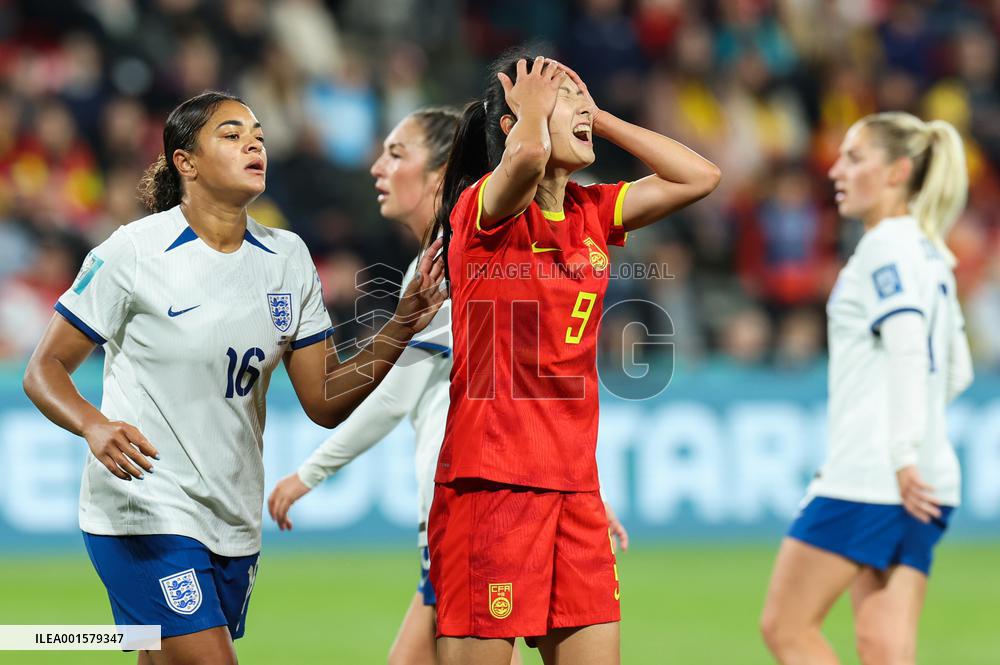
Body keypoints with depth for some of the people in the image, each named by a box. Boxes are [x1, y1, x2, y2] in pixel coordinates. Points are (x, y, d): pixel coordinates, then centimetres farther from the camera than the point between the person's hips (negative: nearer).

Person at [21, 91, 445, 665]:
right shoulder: (134, 252, -8)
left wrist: (399, 330, -8)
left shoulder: (288, 257, 7)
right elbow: (45, 370, -4)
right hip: (145, 514, -6)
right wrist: (95, 426, -24)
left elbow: (325, 403, 6)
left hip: (235, 524, 6)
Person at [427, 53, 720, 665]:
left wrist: (598, 118, 7)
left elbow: (699, 176, 9)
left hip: (574, 486, 7)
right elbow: (526, 157, -31)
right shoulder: (485, 208, -9)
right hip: (491, 478, -7)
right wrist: (533, 109, -9)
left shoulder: (592, 214, 12)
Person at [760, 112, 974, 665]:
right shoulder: (930, 255, 19)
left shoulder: (886, 245, -8)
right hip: (927, 486, 9)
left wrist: (903, 454, -22)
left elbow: (907, 348, -20)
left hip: (868, 475, -9)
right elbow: (956, 370, 23)